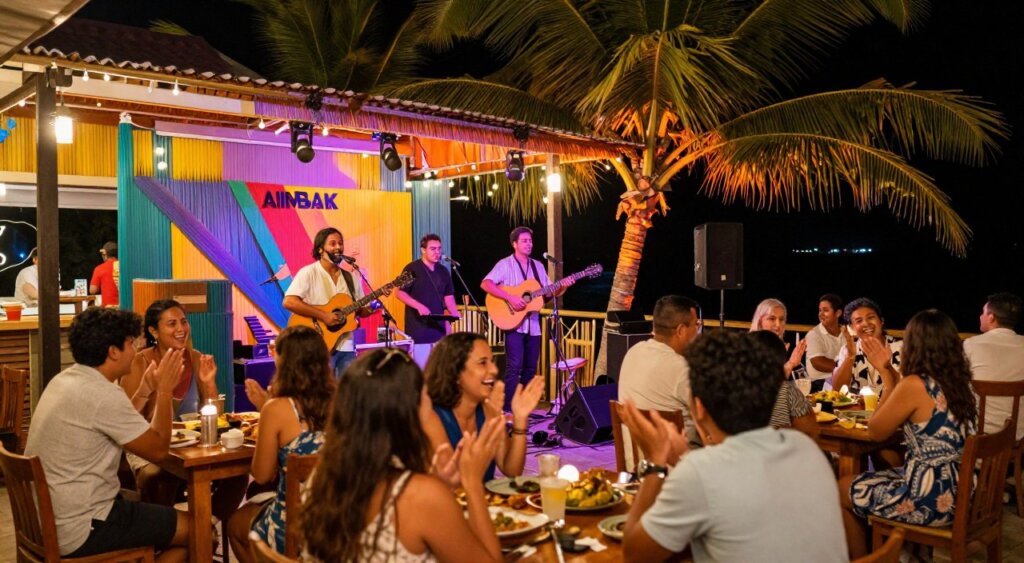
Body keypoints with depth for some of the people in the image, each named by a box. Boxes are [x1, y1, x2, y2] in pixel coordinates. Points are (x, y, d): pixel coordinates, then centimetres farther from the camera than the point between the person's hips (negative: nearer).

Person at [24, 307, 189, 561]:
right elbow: (158, 450, -13)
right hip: (80, 530, -10)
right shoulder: (103, 394, -22)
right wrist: (165, 390, -6)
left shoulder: (65, 379, 7)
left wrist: (151, 387, 15)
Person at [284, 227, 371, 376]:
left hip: (346, 348, 5)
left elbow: (362, 311, 15)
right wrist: (323, 315, -19)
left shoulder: (351, 277, 11)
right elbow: (288, 302, -17)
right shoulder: (309, 273, -6)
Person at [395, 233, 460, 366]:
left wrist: (455, 316, 1)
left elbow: (448, 296, 15)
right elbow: (399, 293, -9)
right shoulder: (412, 269, -6)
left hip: (439, 325, 6)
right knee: (420, 366, -4)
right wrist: (419, 306, -21)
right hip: (418, 326, -6)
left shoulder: (443, 271, 12)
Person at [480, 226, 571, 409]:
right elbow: (485, 284, -17)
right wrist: (510, 298, -24)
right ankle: (508, 408, -7)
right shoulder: (505, 264, -4)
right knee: (514, 366, -12)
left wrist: (563, 287, -5)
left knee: (530, 367, 9)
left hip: (533, 324, 6)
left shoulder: (538, 266, 15)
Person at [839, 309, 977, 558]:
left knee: (842, 490, 13)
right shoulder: (958, 381, 3)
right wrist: (887, 372, 17)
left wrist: (887, 376, 0)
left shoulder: (914, 385, -20)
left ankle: (860, 558, 28)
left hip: (932, 501, -8)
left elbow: (876, 432, -6)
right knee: (868, 481, 28)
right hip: (960, 491, 8)